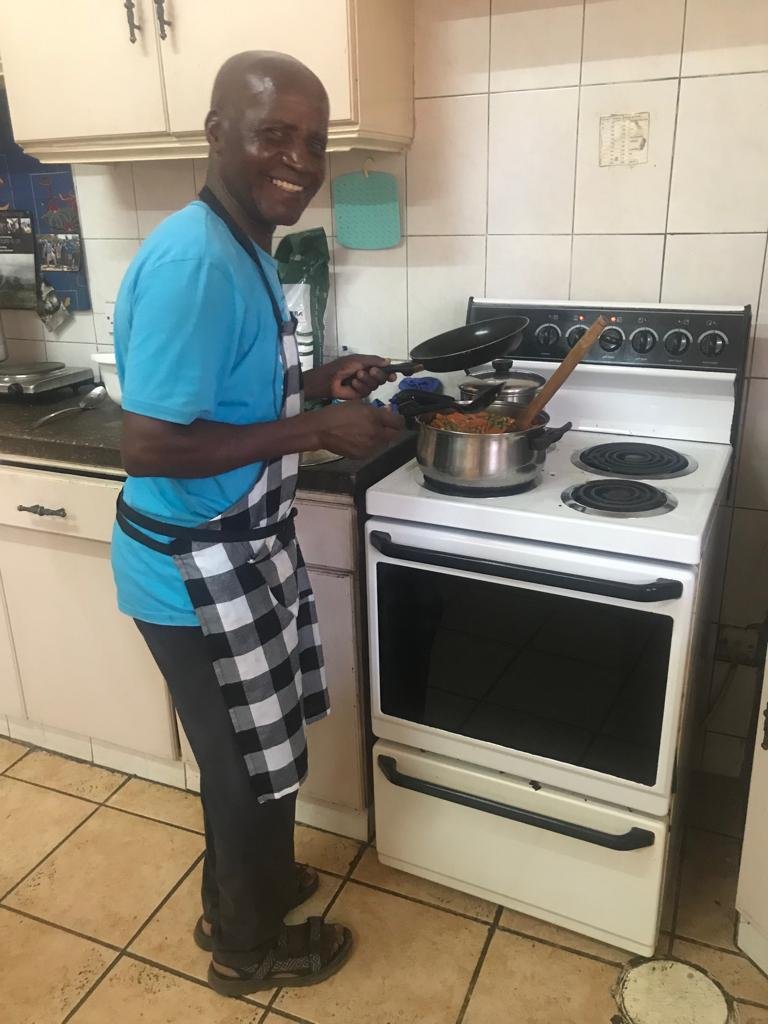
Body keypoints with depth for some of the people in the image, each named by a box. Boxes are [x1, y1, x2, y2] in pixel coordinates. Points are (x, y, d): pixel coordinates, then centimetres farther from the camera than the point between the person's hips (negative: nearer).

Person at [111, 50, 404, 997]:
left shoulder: (240, 247, 7)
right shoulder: (192, 261, -25)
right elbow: (148, 446, -28)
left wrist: (315, 382, 4)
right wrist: (317, 429, -23)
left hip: (237, 552, 10)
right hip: (200, 570, -10)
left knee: (241, 758, 26)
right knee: (253, 767, 11)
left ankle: (236, 896, 51)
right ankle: (248, 948, 39)